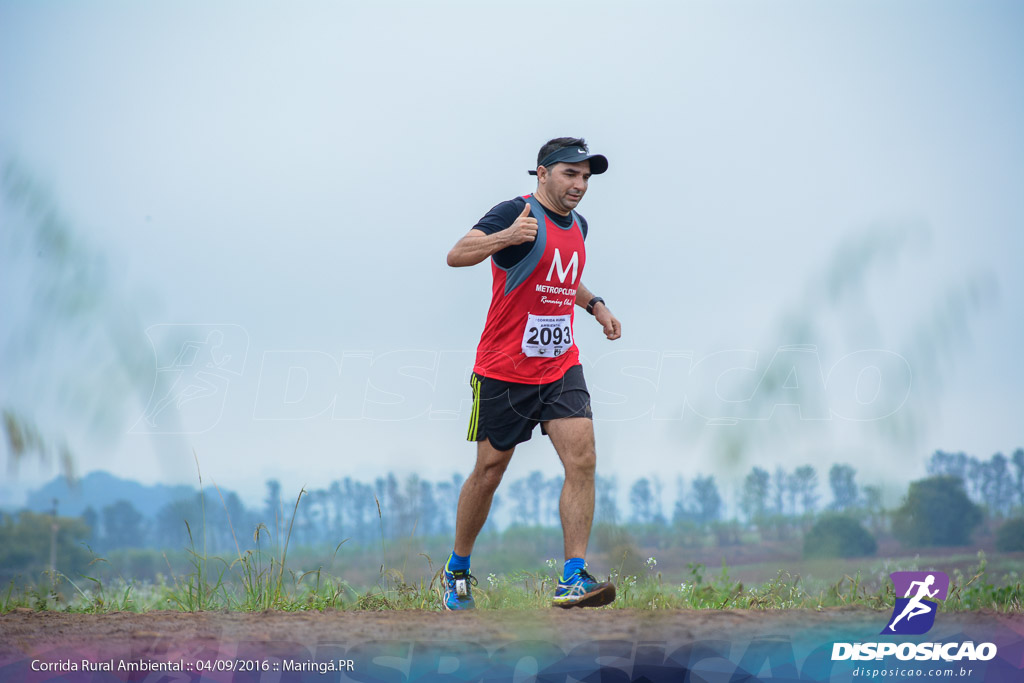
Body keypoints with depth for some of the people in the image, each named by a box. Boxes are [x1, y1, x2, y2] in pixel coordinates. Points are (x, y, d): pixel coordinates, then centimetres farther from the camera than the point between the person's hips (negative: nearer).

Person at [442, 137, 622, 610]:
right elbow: (457, 256, -25)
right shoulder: (516, 213, -12)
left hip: (561, 366, 5)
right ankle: (457, 571, 26)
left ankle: (573, 580, -12)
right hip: (503, 370, -5)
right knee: (489, 472, 6)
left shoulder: (578, 225, 11)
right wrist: (507, 236, -40)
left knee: (582, 459, -12)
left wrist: (595, 305, 14)